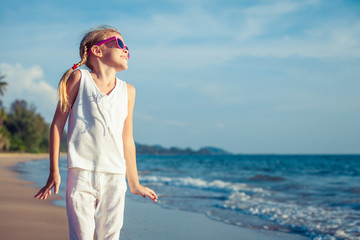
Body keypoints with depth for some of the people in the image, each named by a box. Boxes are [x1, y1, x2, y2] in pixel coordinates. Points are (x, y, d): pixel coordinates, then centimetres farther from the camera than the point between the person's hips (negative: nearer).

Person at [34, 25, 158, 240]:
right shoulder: (79, 78, 5)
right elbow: (58, 122, 5)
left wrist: (135, 184, 22)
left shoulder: (128, 91, 15)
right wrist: (54, 172, 0)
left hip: (115, 178, 3)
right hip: (82, 174, -3)